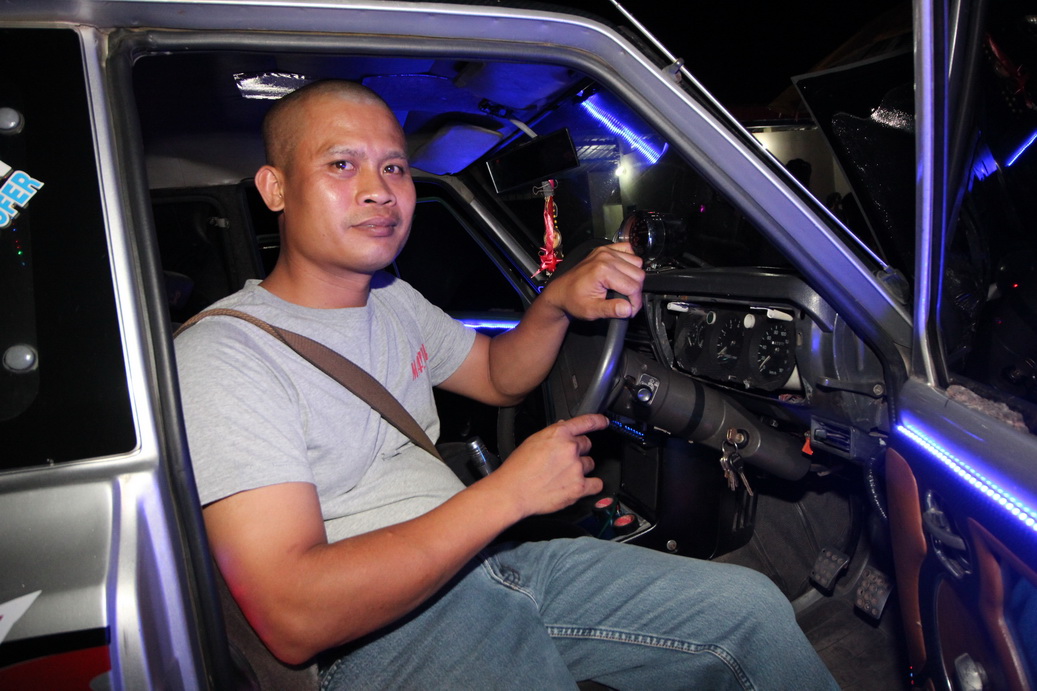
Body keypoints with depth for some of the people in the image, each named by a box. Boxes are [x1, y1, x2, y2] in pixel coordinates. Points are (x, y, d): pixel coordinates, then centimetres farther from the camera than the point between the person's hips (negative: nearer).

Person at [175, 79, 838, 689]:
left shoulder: (392, 299, 11)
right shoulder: (222, 356, -16)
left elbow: (500, 377, 23)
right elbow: (294, 621, -24)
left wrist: (558, 302, 1)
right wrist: (507, 493, -22)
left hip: (488, 561, 8)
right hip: (383, 635, -7)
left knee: (753, 605, 0)